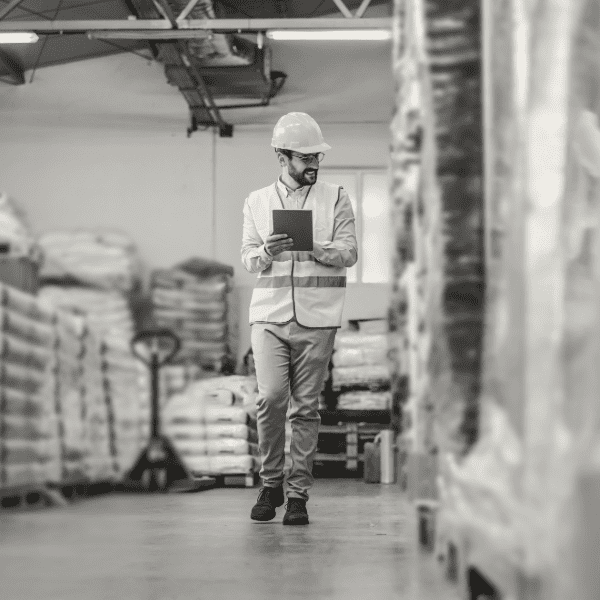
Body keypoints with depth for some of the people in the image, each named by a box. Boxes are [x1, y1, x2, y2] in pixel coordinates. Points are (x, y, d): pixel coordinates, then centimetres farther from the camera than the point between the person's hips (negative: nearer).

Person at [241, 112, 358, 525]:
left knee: (306, 407, -1)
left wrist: (315, 248, -18)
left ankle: (299, 495, 6)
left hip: (316, 317, -1)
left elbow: (349, 253, 1)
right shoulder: (257, 201, 14)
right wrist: (266, 252, -15)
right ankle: (271, 484, 7)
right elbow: (247, 257, 8)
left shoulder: (336, 198, 9)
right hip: (270, 314, 1)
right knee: (270, 398, -11)